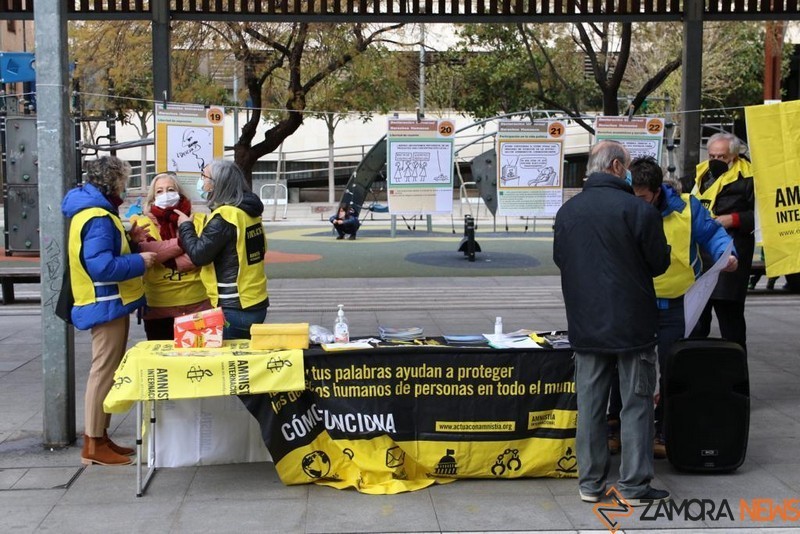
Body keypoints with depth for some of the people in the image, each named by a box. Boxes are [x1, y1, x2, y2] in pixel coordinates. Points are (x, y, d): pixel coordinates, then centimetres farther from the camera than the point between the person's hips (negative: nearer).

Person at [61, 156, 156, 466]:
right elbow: (102, 266, -28)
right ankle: (94, 446, 1)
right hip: (107, 305, -11)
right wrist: (140, 261, -18)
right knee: (104, 372, -6)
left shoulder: (92, 210, 13)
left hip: (107, 303, 11)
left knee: (106, 371, 16)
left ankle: (100, 437, 24)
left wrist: (127, 240, 10)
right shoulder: (98, 217, -20)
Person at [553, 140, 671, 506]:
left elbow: (559, 260, 14)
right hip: (632, 323, -4)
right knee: (636, 403, 6)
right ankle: (635, 485, 10)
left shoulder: (567, 211, 2)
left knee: (590, 404, 11)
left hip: (585, 325, 5)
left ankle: (590, 483, 17)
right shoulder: (638, 210, -14)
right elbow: (659, 263, -5)